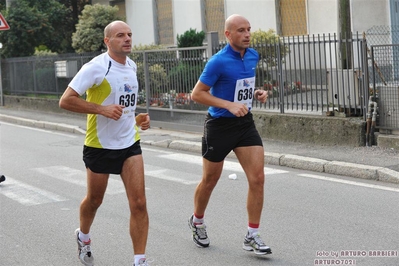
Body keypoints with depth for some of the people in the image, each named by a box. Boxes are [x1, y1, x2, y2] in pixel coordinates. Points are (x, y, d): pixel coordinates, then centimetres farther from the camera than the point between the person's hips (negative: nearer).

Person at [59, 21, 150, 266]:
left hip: (130, 143, 4)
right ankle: (83, 237, 46)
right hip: (100, 145, -4)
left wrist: (136, 118, 8)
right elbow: (65, 100, -20)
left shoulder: (132, 66, 6)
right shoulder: (96, 67, -16)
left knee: (139, 203, -8)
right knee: (94, 200, 16)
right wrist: (102, 109, -26)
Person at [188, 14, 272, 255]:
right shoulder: (218, 62, -18)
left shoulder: (253, 56, 3)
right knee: (210, 180, 11)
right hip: (220, 125, -5)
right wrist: (229, 105, -24)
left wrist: (256, 93, 1)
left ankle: (252, 236, 3)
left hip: (245, 123, 5)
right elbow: (197, 94, -16)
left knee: (258, 178, -6)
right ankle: (197, 222, 38)